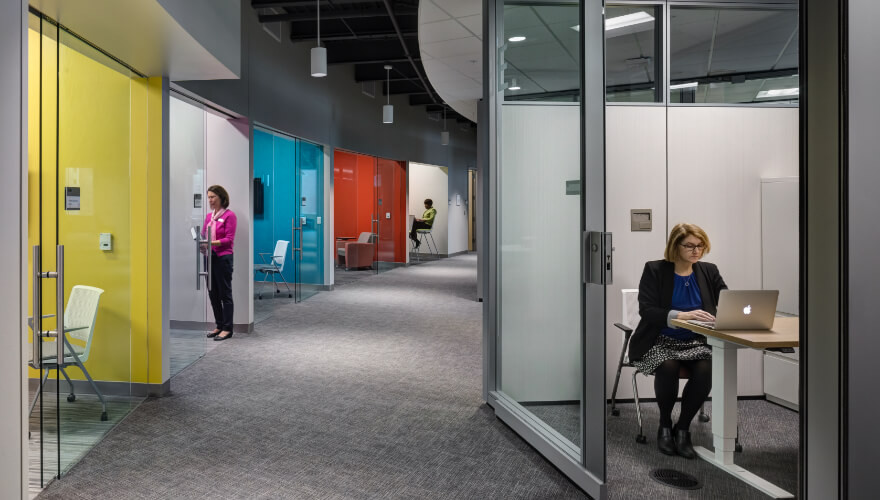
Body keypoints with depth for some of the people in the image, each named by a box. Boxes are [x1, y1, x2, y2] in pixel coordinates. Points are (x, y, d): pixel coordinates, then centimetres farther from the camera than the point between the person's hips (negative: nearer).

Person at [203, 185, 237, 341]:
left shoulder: (229, 216, -7)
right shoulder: (209, 216, 14)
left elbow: (229, 239, -12)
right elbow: (204, 234, 18)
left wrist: (212, 243, -23)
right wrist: (201, 243, -3)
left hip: (223, 257, -7)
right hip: (210, 257, 7)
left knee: (225, 294, -2)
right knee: (213, 293, 11)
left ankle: (227, 329, 4)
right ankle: (219, 326, 22)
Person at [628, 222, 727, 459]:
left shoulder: (709, 271, 9)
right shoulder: (654, 270, -3)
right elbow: (646, 310, -13)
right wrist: (682, 315, -28)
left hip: (695, 342, 3)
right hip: (660, 342, -3)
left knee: (705, 370, -28)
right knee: (668, 367, -33)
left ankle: (683, 428, -8)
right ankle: (664, 426, -6)